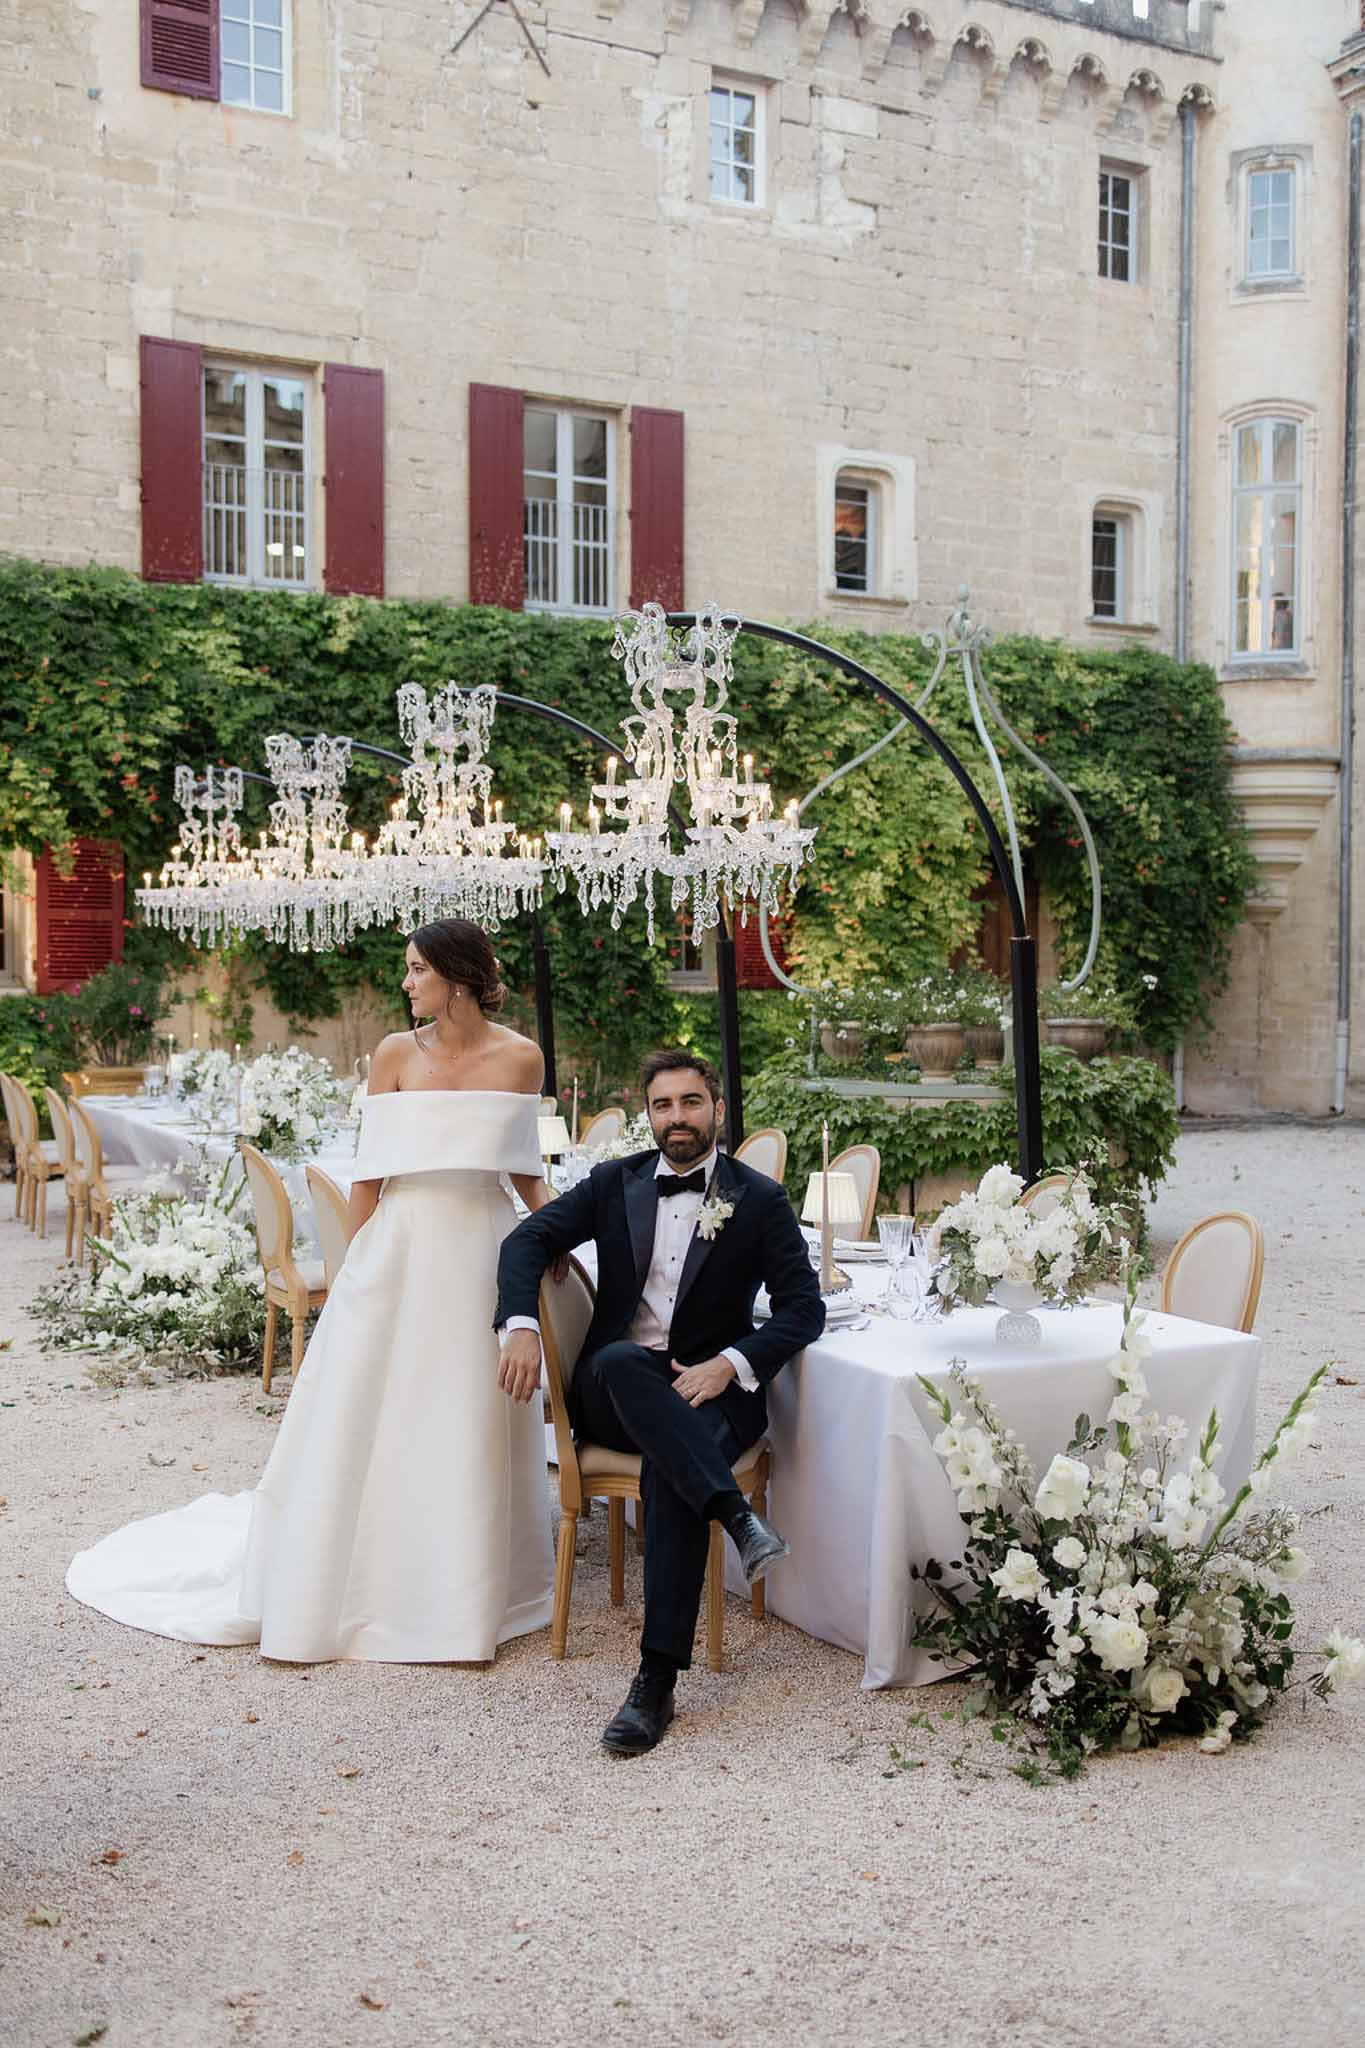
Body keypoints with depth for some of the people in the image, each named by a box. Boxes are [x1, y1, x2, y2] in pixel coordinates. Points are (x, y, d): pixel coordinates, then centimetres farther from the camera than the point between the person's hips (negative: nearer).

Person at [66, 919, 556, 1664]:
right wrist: (358, 1264, -2)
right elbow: (370, 1169, 0)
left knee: (473, 1420, 8)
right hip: (403, 1241, 0)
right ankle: (353, 1582, 20)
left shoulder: (520, 1058, 0)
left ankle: (465, 1585, 24)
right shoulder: (396, 1053, -2)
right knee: (371, 1415, 5)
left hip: (483, 1247, 1)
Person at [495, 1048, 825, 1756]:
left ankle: (656, 1681, -33)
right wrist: (521, 1325, -16)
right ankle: (735, 1513, -41)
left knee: (667, 1471, -34)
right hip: (612, 1389, 2)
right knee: (621, 1360, -35)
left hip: (709, 1388, -2)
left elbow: (804, 1307, -1)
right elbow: (528, 1240, 4)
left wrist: (729, 1363, -17)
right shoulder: (615, 1183, 11)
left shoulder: (761, 1201, 4)